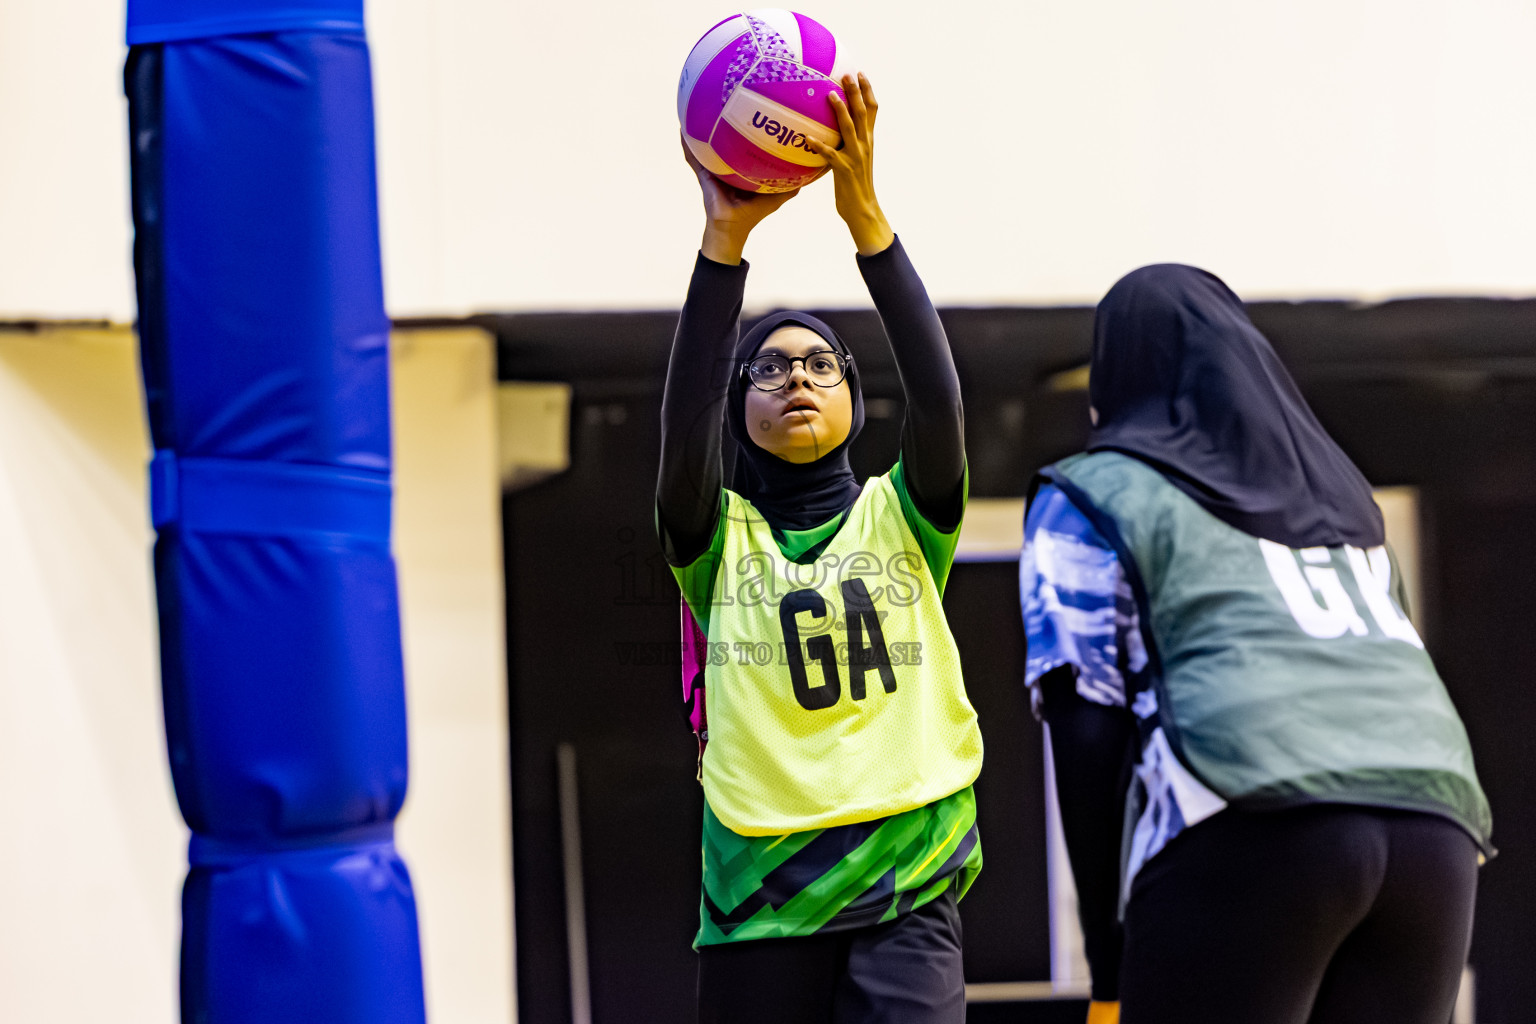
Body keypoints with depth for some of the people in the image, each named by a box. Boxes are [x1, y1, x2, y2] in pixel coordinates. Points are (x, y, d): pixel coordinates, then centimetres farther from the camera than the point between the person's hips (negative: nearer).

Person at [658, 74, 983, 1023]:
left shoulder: (900, 515, 9)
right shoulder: (718, 537, 8)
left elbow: (939, 400, -9)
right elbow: (683, 424, -11)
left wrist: (866, 215, -19)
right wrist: (725, 238, -21)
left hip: (906, 895, -1)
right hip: (758, 902, 1)